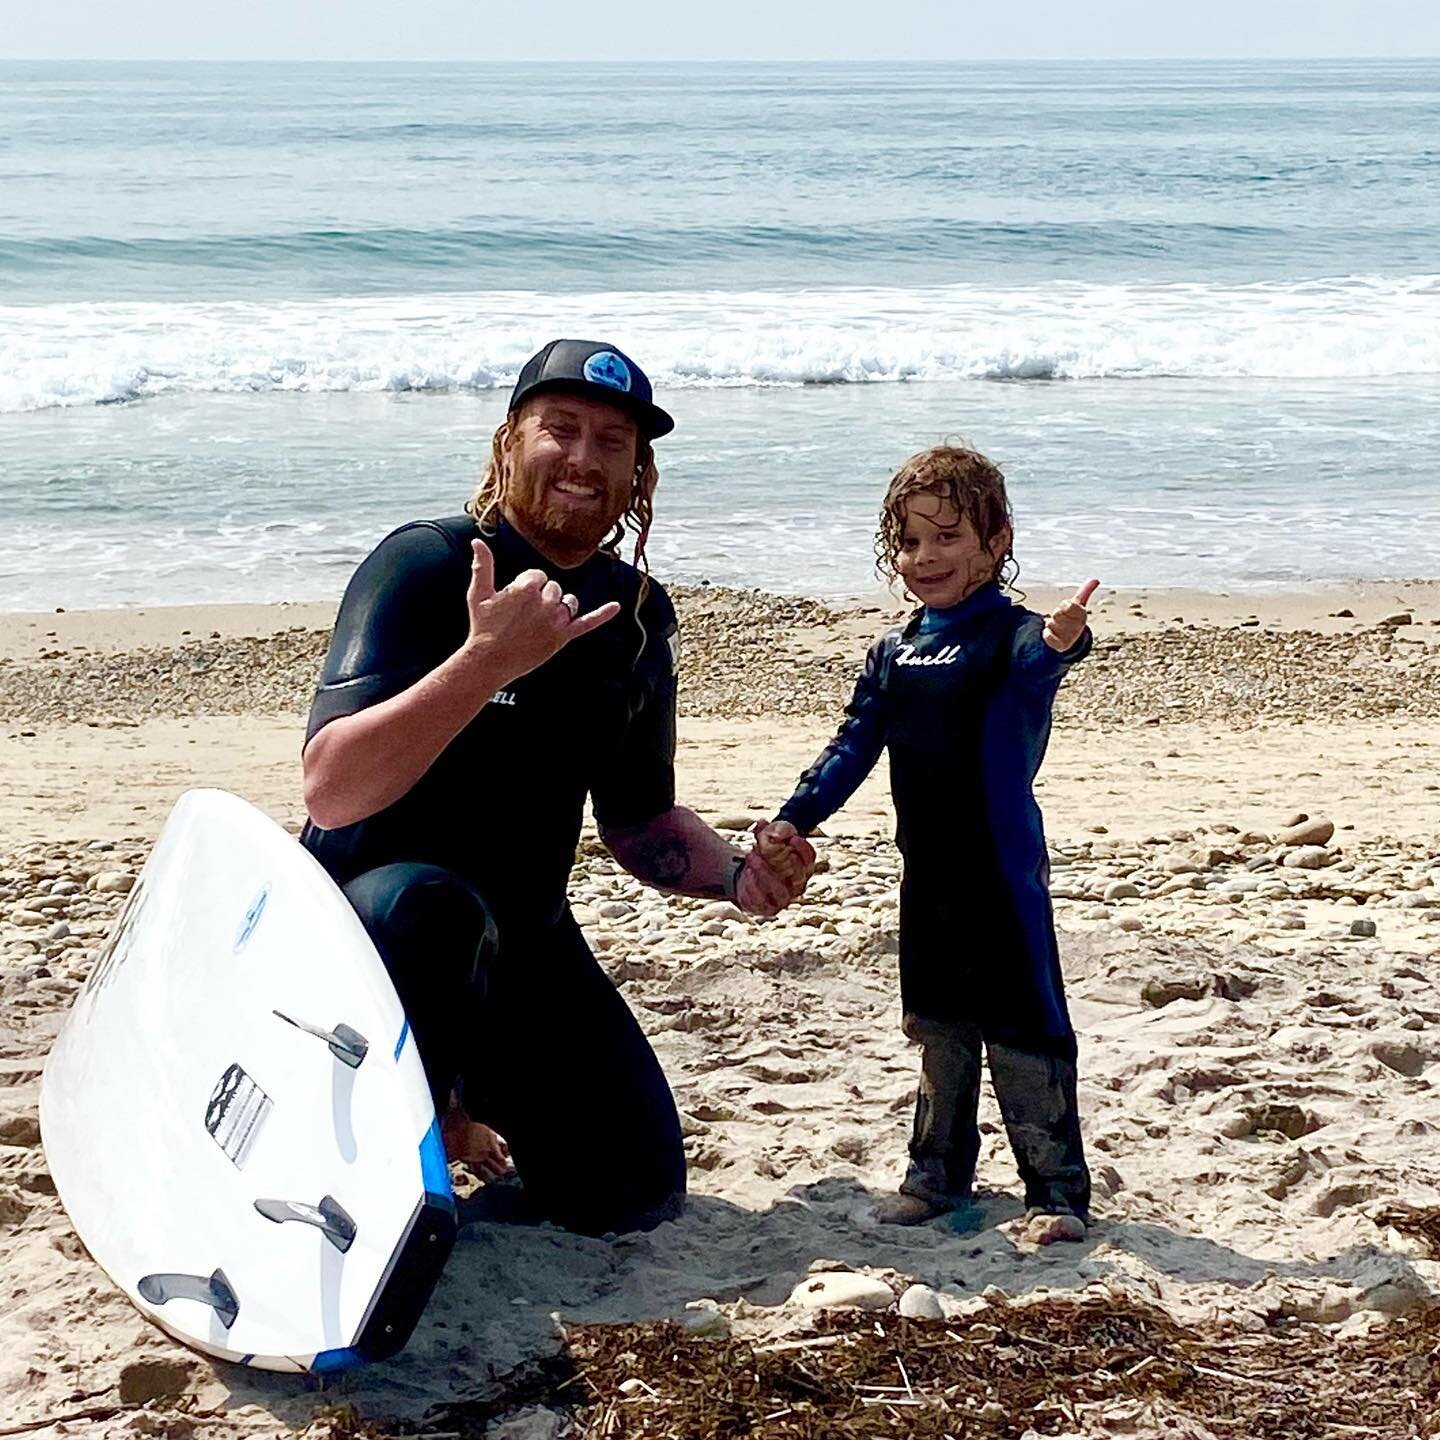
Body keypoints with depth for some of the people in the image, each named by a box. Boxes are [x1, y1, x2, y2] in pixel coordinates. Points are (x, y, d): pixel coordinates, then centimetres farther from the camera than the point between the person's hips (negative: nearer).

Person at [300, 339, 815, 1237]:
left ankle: (471, 1101, 26)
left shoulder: (636, 614, 3)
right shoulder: (423, 566, -17)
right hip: (366, 921, -6)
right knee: (426, 904, -40)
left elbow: (639, 820, 15)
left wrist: (739, 876, -7)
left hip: (523, 941, 6)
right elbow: (333, 793, -30)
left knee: (635, 1193, -4)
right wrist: (486, 660, -41)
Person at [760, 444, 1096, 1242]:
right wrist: (795, 817, 5)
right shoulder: (892, 654, 9)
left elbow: (1037, 660, -34)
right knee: (938, 1029, 16)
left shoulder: (1011, 636, -10)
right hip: (926, 872, 6)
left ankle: (1058, 1191, 5)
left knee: (1023, 1027, -2)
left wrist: (1062, 641, -57)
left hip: (1002, 869, -6)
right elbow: (853, 747, 14)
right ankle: (938, 1175, 29)